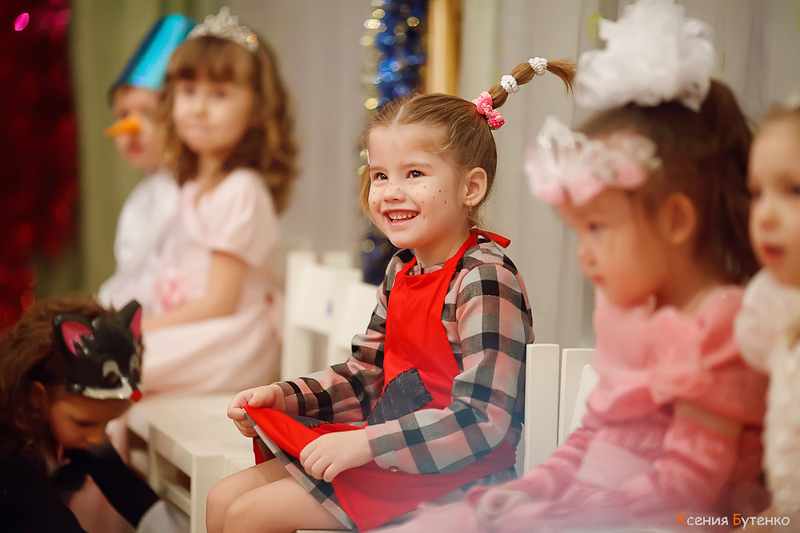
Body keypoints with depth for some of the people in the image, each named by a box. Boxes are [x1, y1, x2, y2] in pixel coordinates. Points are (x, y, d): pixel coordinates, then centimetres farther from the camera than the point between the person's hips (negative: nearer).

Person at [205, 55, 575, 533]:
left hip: (448, 476, -9)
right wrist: (282, 396, 2)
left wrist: (365, 444, -26)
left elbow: (481, 421, -26)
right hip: (385, 454, 9)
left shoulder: (485, 280, -20)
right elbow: (365, 377, 16)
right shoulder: (403, 270, 8)